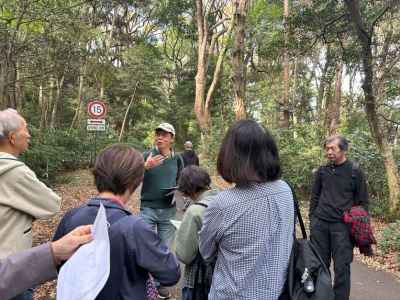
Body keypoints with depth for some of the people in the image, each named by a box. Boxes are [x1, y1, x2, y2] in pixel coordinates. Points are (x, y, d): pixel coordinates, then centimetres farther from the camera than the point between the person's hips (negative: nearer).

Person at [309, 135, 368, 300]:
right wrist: (312, 218, 9)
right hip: (320, 224, 3)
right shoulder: (322, 170, 6)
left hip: (342, 225, -3)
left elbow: (363, 201, 4)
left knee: (341, 267, 1)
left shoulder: (355, 171, -1)